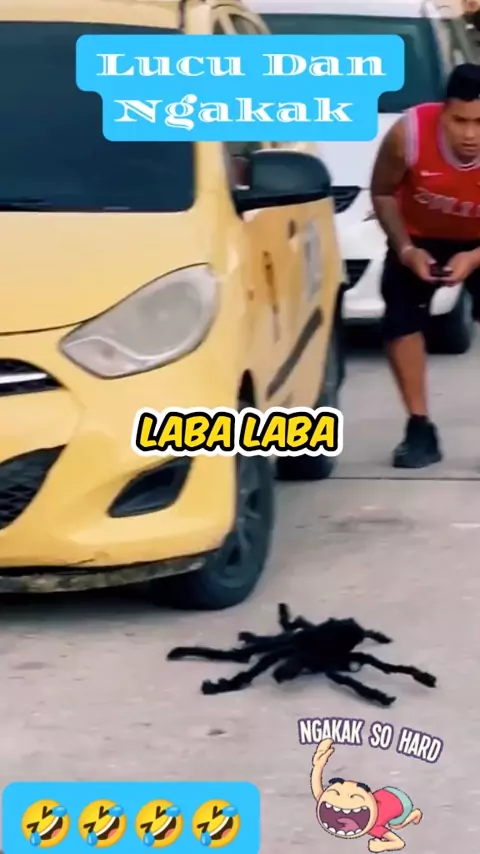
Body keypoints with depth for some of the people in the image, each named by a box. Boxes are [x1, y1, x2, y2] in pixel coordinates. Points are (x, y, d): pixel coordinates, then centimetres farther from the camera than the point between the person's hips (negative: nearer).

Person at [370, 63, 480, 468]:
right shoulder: (409, 133, -33)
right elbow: (383, 193, -13)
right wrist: (405, 249, -23)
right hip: (421, 236, 1)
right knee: (401, 317, -11)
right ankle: (420, 428, -1)